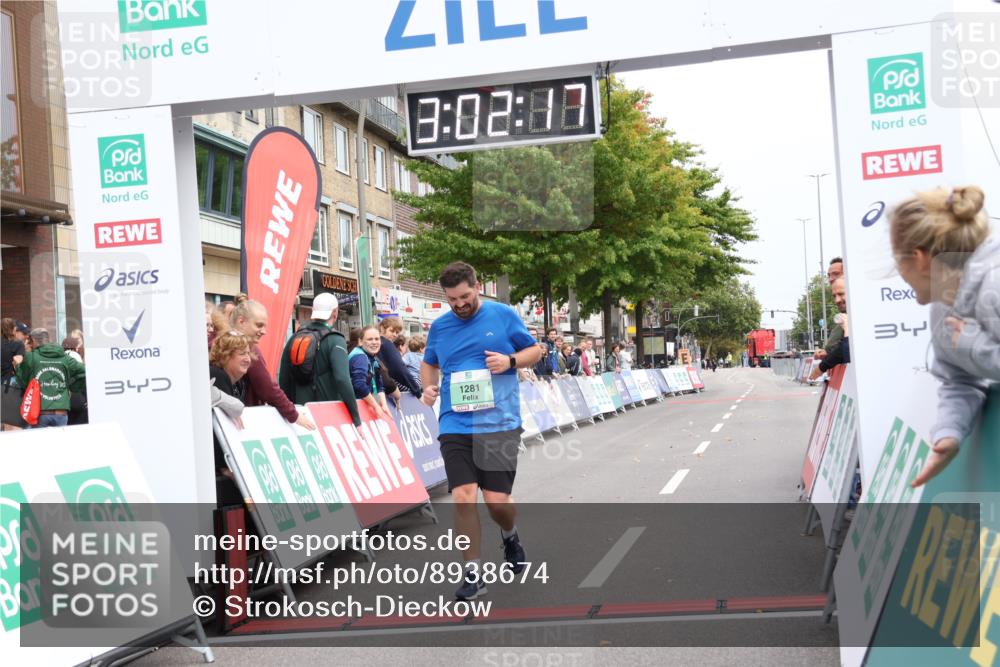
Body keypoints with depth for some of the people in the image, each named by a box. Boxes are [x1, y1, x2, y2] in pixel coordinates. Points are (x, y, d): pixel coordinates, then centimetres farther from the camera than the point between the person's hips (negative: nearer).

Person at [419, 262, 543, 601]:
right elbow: (428, 363, 24)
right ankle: (472, 573, 6)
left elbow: (534, 350, 9)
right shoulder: (439, 327, 9)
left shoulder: (504, 315, 2)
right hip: (455, 425, 2)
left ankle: (510, 535, 33)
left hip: (499, 423, -2)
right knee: (463, 497, -8)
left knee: (497, 500, -4)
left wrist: (510, 361, -11)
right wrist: (428, 386, 2)